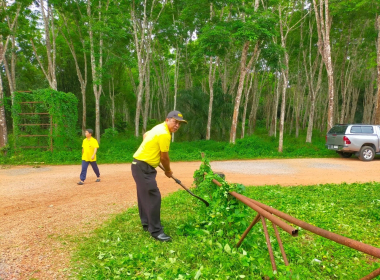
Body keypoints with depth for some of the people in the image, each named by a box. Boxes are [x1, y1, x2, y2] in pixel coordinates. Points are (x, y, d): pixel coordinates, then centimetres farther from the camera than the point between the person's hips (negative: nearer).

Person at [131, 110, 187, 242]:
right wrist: (168, 171, 3)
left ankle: (147, 224, 31)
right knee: (153, 197, -10)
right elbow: (164, 157, -14)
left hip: (141, 165, 11)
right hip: (143, 167, -11)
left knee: (145, 196, 18)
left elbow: (145, 135, 29)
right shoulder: (164, 134, -21)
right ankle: (156, 231, -4)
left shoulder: (160, 128, 10)